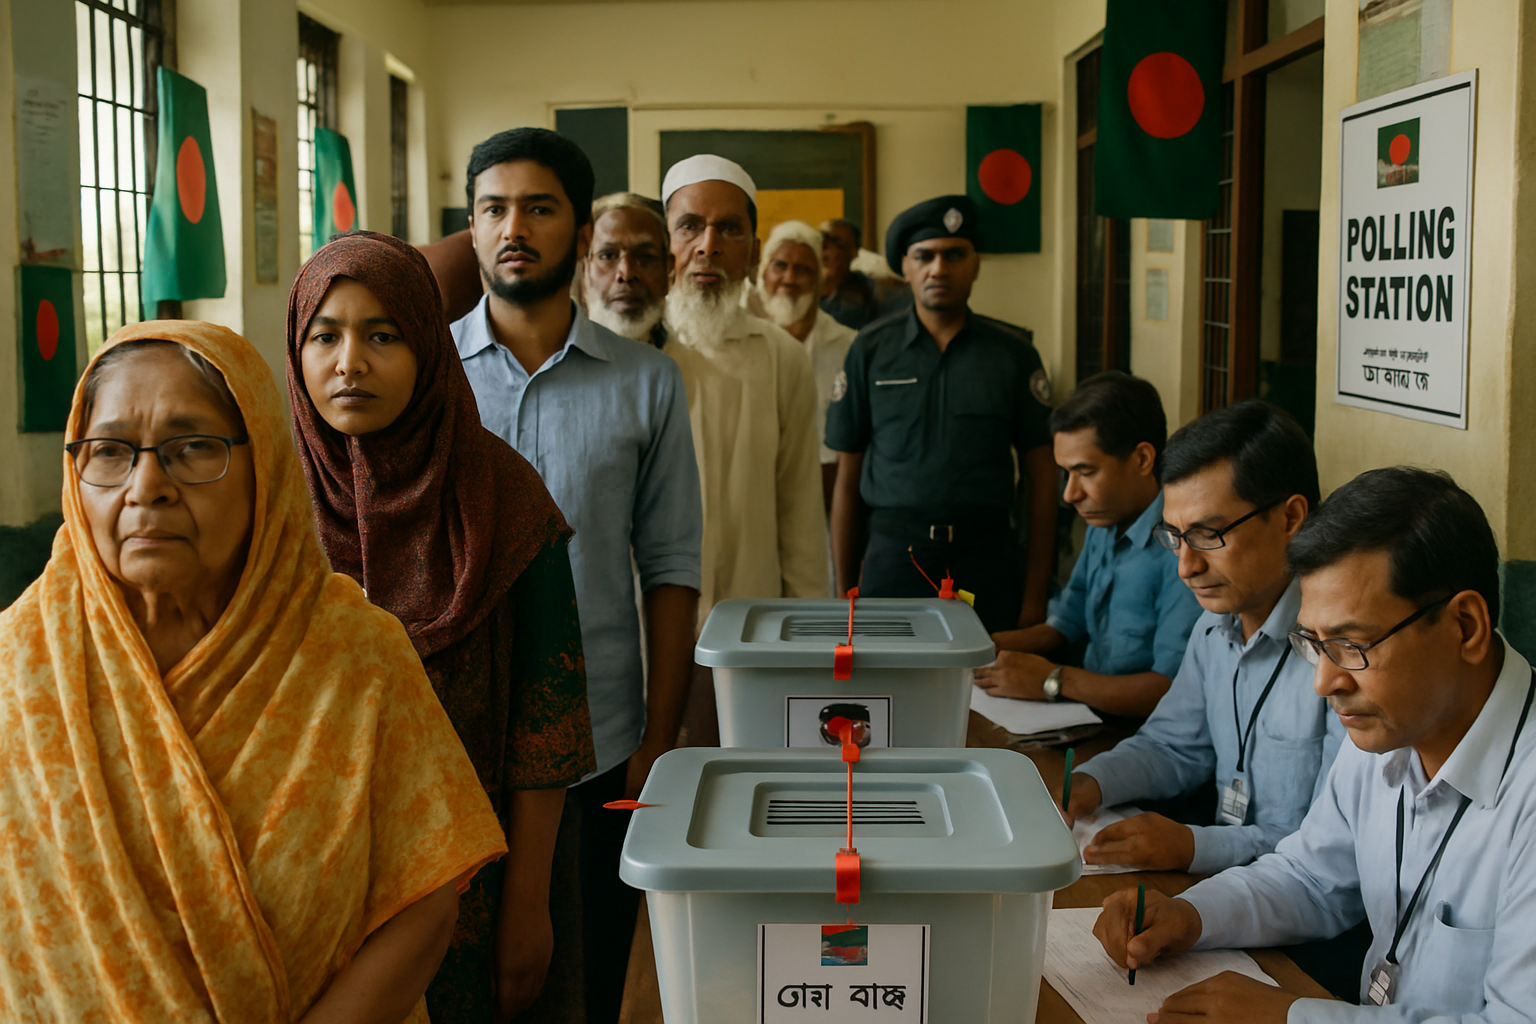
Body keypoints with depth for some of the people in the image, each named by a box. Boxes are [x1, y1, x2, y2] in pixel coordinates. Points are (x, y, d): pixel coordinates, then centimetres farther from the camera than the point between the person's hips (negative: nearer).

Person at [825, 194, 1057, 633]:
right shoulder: (871, 350, 3)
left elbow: (1041, 477, 4)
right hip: (894, 560, 0)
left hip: (988, 563, 0)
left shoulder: (1013, 352, 4)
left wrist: (1035, 595, -1)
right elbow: (847, 479, 5)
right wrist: (843, 593, 3)